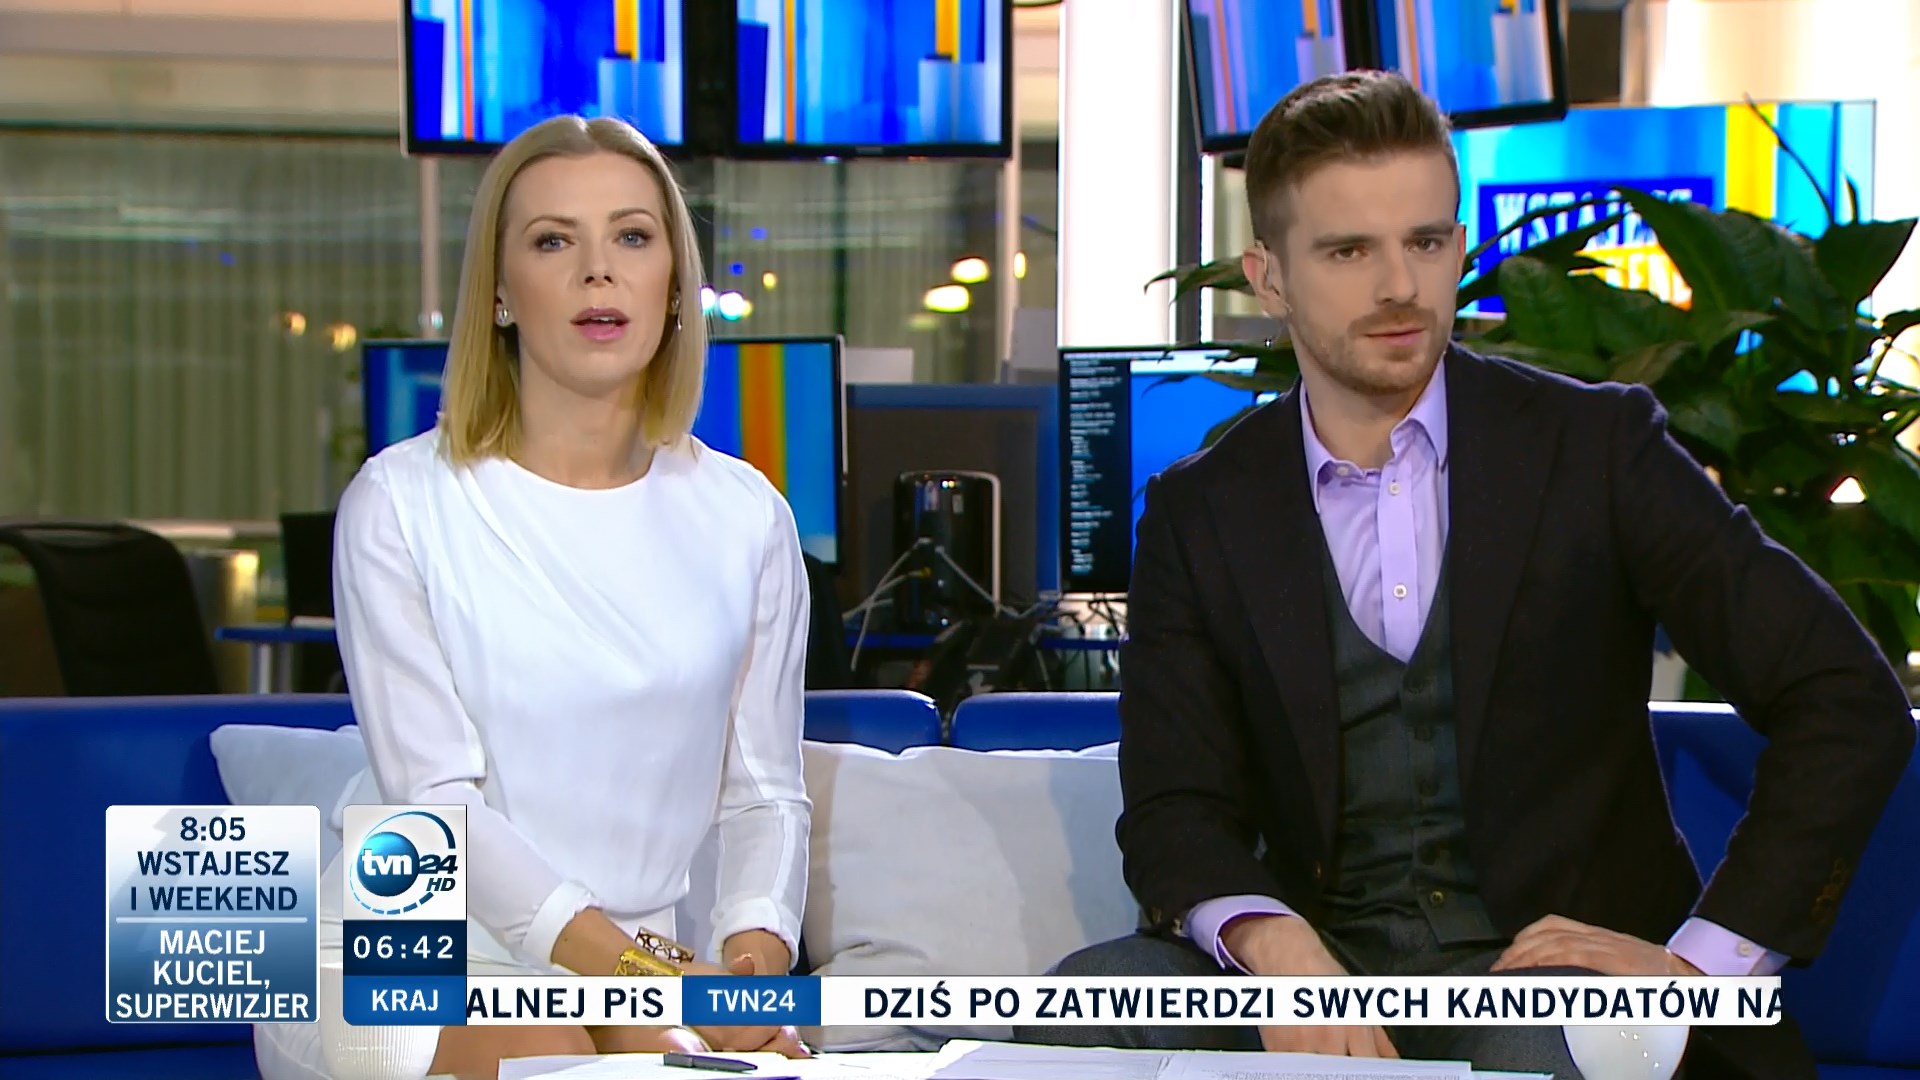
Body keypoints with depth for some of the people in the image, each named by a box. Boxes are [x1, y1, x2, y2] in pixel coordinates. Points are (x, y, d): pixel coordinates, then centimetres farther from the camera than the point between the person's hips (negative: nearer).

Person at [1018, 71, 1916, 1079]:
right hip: (1320, 962, 3)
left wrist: (1700, 959, -11)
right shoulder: (1199, 513, 8)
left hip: (1551, 958, -3)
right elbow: (1175, 807, 1)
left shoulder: (1593, 445, 2)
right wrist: (1273, 941, -22)